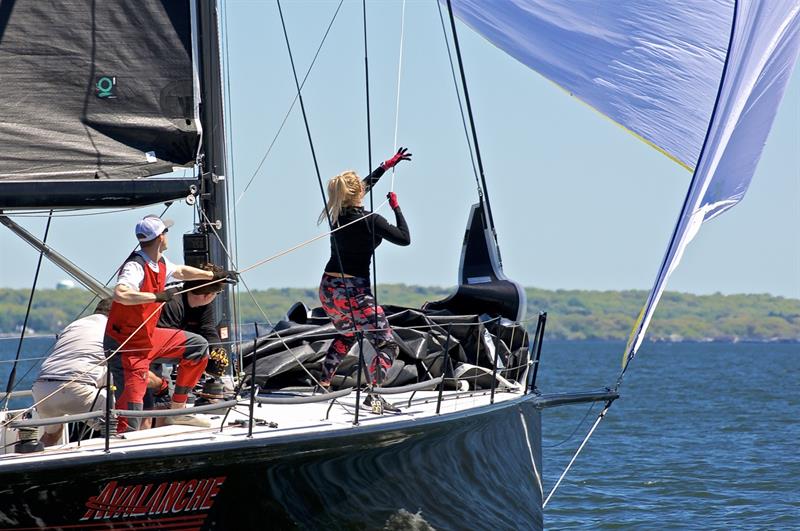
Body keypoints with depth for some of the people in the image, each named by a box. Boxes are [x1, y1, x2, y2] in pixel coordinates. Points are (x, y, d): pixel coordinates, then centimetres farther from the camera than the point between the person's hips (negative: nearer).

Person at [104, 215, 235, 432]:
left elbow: (181, 271, 28)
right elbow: (120, 294, -44)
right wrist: (158, 296, -44)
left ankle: (177, 410, 18)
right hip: (126, 346, -9)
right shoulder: (136, 267, -24)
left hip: (149, 337, 10)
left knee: (198, 346, 14)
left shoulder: (160, 263, 5)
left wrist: (214, 275, 36)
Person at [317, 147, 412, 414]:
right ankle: (373, 395, -23)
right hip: (354, 292, -7)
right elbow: (405, 239, -6)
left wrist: (387, 165, 32)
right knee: (387, 346, -4)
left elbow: (367, 183, 23)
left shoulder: (337, 214, 5)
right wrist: (396, 207, 4)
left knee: (346, 334, 34)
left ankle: (323, 384, 31)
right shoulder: (370, 220, -15)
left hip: (328, 289, 7)